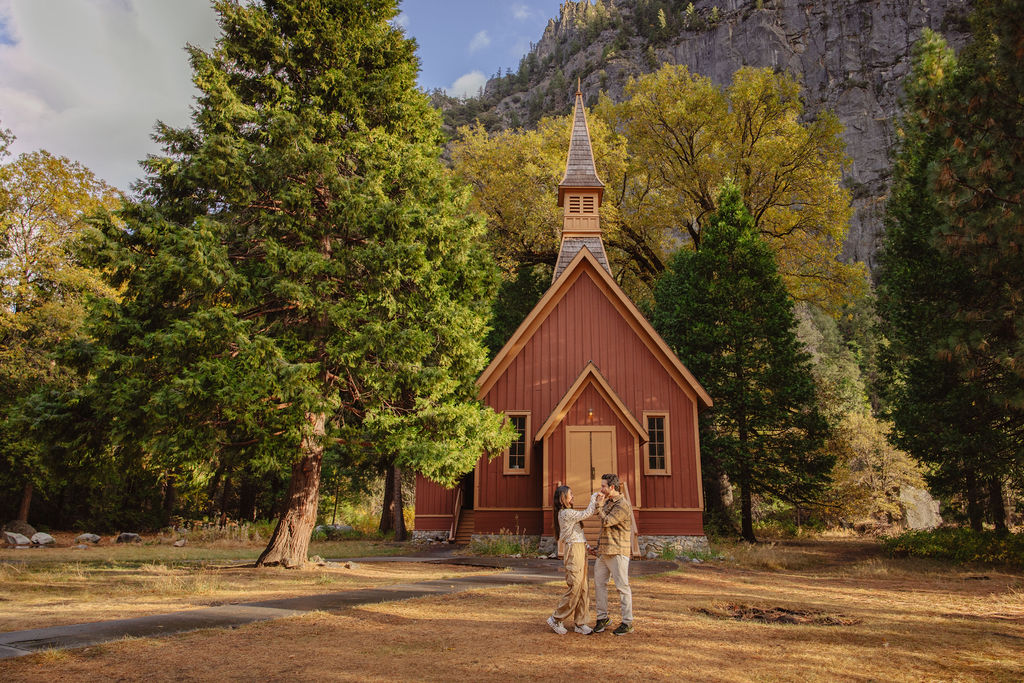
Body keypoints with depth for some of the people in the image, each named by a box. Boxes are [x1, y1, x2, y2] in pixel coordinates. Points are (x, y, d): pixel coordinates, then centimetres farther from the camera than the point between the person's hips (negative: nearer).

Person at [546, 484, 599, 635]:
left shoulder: (568, 513, 19)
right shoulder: (565, 513, -12)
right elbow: (587, 513, -14)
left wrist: (587, 547, 13)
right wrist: (594, 497, -3)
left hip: (580, 551, 10)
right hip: (573, 551, -10)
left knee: (583, 587, 8)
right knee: (574, 587, -7)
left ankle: (580, 623, 12)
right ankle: (556, 619, 4)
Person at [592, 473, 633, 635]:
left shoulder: (623, 505, -14)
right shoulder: (608, 501, 13)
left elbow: (606, 522, -18)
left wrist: (600, 504, -10)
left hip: (617, 552, -9)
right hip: (603, 550, 9)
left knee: (622, 586, -2)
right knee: (600, 583, 10)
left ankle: (627, 623, 6)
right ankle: (602, 617, 21)